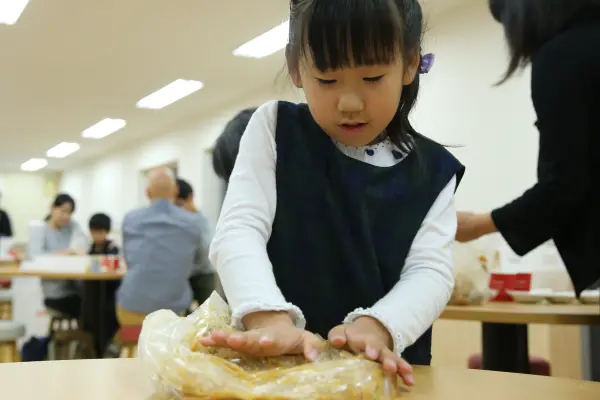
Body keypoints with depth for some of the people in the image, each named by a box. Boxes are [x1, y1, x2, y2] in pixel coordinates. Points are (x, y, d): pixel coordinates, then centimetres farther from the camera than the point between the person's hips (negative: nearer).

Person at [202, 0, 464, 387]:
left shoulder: (433, 170, 5)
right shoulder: (275, 129, 1)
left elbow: (431, 270, -5)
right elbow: (239, 231, -9)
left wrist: (376, 327, -25)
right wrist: (269, 320, -27)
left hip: (385, 367, 2)